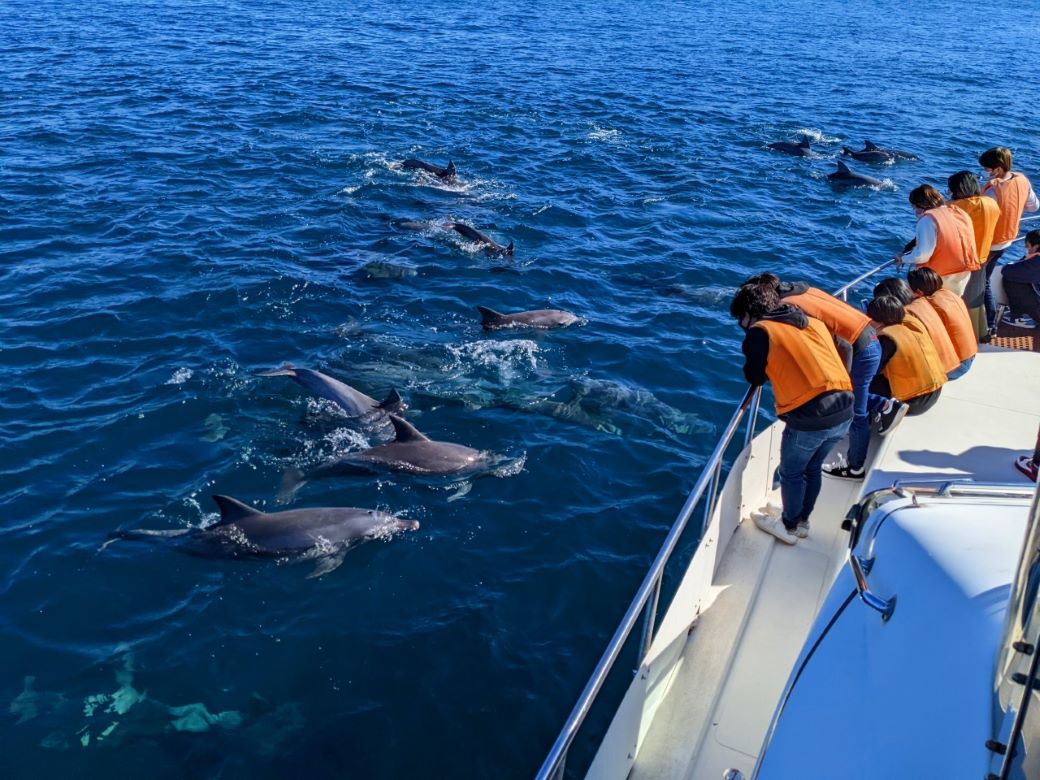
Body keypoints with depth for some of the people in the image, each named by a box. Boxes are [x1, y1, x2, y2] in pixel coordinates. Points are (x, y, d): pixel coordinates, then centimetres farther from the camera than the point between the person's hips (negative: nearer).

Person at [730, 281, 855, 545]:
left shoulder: (760, 331, -2)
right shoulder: (814, 323, 15)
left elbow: (755, 377, 3)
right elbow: (843, 349, 21)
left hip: (809, 417, -6)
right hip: (844, 410, 6)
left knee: (791, 473, 19)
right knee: (813, 468, 27)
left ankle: (789, 526, 37)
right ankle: (802, 520, 45)